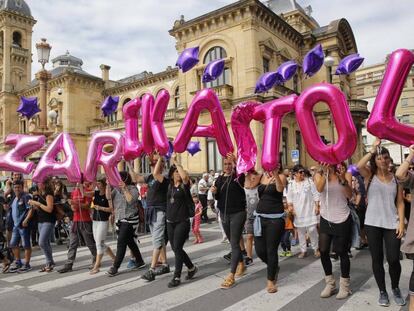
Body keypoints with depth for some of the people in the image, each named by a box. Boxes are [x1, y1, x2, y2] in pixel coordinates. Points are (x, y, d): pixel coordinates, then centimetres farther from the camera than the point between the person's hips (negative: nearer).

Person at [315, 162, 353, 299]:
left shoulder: (345, 174, -3)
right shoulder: (319, 175, -1)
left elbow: (350, 195, -15)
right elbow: (319, 189, -22)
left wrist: (343, 180, -31)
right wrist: (325, 172, -35)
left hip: (342, 219, -2)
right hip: (326, 218, 2)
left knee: (341, 251, 4)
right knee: (323, 251, -1)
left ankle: (344, 285, 21)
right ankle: (330, 283, 18)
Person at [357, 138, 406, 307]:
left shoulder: (395, 178, 6)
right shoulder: (370, 175, 1)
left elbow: (400, 203, 5)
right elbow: (359, 166, -23)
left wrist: (401, 223, -4)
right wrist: (373, 149, -17)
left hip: (392, 224, 1)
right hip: (373, 223, -1)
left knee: (393, 259, -1)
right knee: (377, 259, 7)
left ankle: (395, 288, 27)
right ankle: (382, 291, 24)